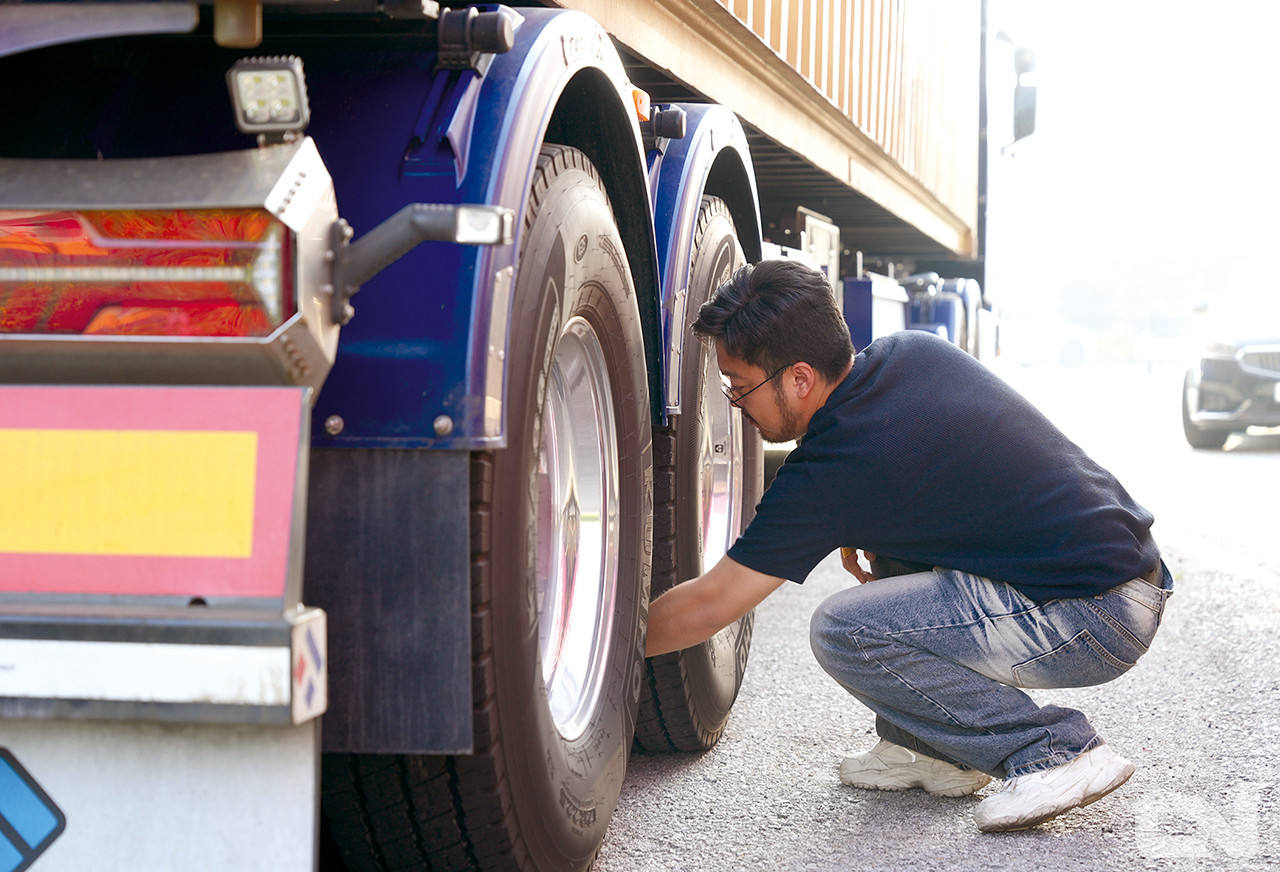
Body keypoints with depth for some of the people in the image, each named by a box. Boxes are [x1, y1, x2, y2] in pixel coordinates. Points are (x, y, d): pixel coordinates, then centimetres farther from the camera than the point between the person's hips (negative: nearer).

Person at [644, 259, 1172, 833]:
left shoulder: (835, 469, -18)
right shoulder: (912, 350, 4)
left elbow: (707, 609, -10)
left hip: (1099, 622, -9)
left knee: (844, 632, -16)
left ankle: (1056, 750, -8)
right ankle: (931, 748, 18)